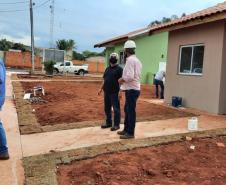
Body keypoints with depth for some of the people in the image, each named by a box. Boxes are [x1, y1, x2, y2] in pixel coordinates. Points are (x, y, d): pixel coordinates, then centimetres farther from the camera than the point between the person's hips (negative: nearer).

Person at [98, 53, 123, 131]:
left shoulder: (119, 69, -5)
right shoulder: (107, 69, 17)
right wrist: (101, 89, 17)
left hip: (115, 92, -7)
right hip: (107, 92, 7)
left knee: (116, 109, -1)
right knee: (107, 108, 13)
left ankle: (116, 125, 6)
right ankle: (108, 123, 25)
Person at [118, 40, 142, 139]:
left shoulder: (130, 60, -17)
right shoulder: (136, 60, 14)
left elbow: (130, 76, -26)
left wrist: (121, 79, -9)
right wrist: (124, 80, 11)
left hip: (132, 90, -10)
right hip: (133, 89, 10)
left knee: (131, 111, -1)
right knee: (127, 110, 18)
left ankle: (130, 133, 9)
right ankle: (126, 129, 29)